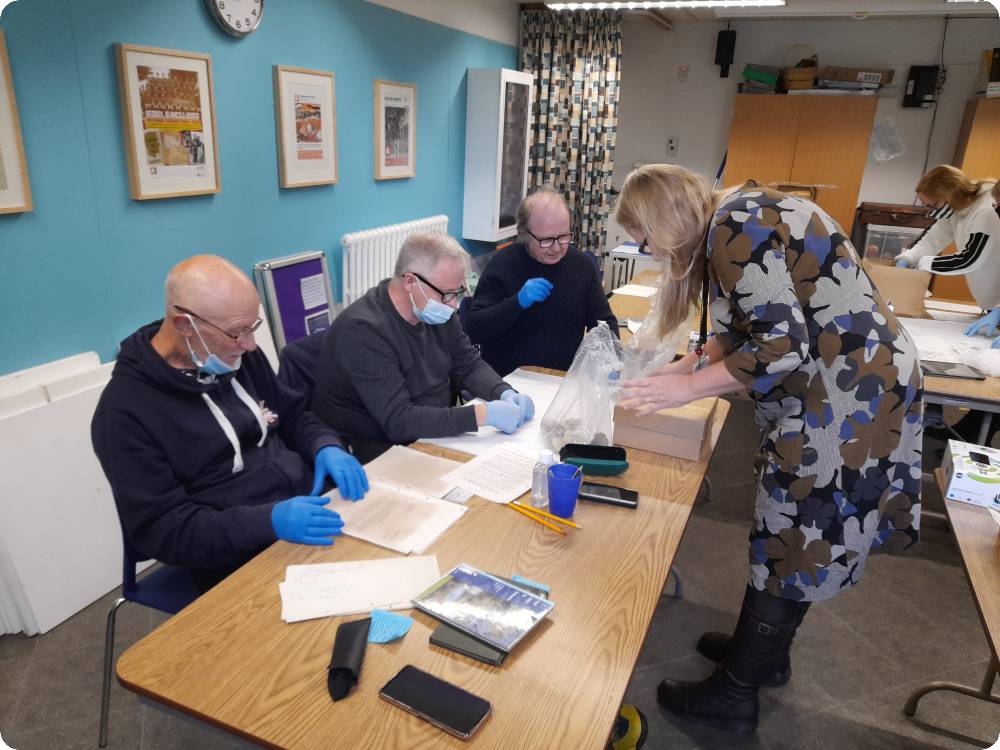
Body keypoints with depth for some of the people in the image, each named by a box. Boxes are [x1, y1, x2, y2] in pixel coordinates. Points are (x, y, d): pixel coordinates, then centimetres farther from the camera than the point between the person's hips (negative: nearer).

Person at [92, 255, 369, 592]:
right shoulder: (126, 411, -14)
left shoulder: (237, 356, 5)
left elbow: (292, 415, 16)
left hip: (314, 508, 7)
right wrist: (268, 521, -29)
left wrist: (326, 448, -7)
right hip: (244, 560, -6)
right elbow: (161, 528, -16)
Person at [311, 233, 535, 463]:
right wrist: (482, 415, -34)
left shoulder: (438, 311, -1)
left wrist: (505, 393, -13)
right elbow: (398, 421, -30)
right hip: (379, 450, -7)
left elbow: (469, 366, 8)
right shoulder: (363, 331, -26)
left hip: (437, 432, 7)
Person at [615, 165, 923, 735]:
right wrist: (669, 372, 12)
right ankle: (766, 651, 38)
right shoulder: (736, 222, 12)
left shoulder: (737, 226, -18)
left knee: (791, 543, 2)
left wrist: (686, 388, -16)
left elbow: (781, 347, -23)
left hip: (850, 395, -10)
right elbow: (738, 333, 16)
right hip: (837, 384, 10)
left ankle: (734, 695, 18)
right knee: (800, 536, 20)